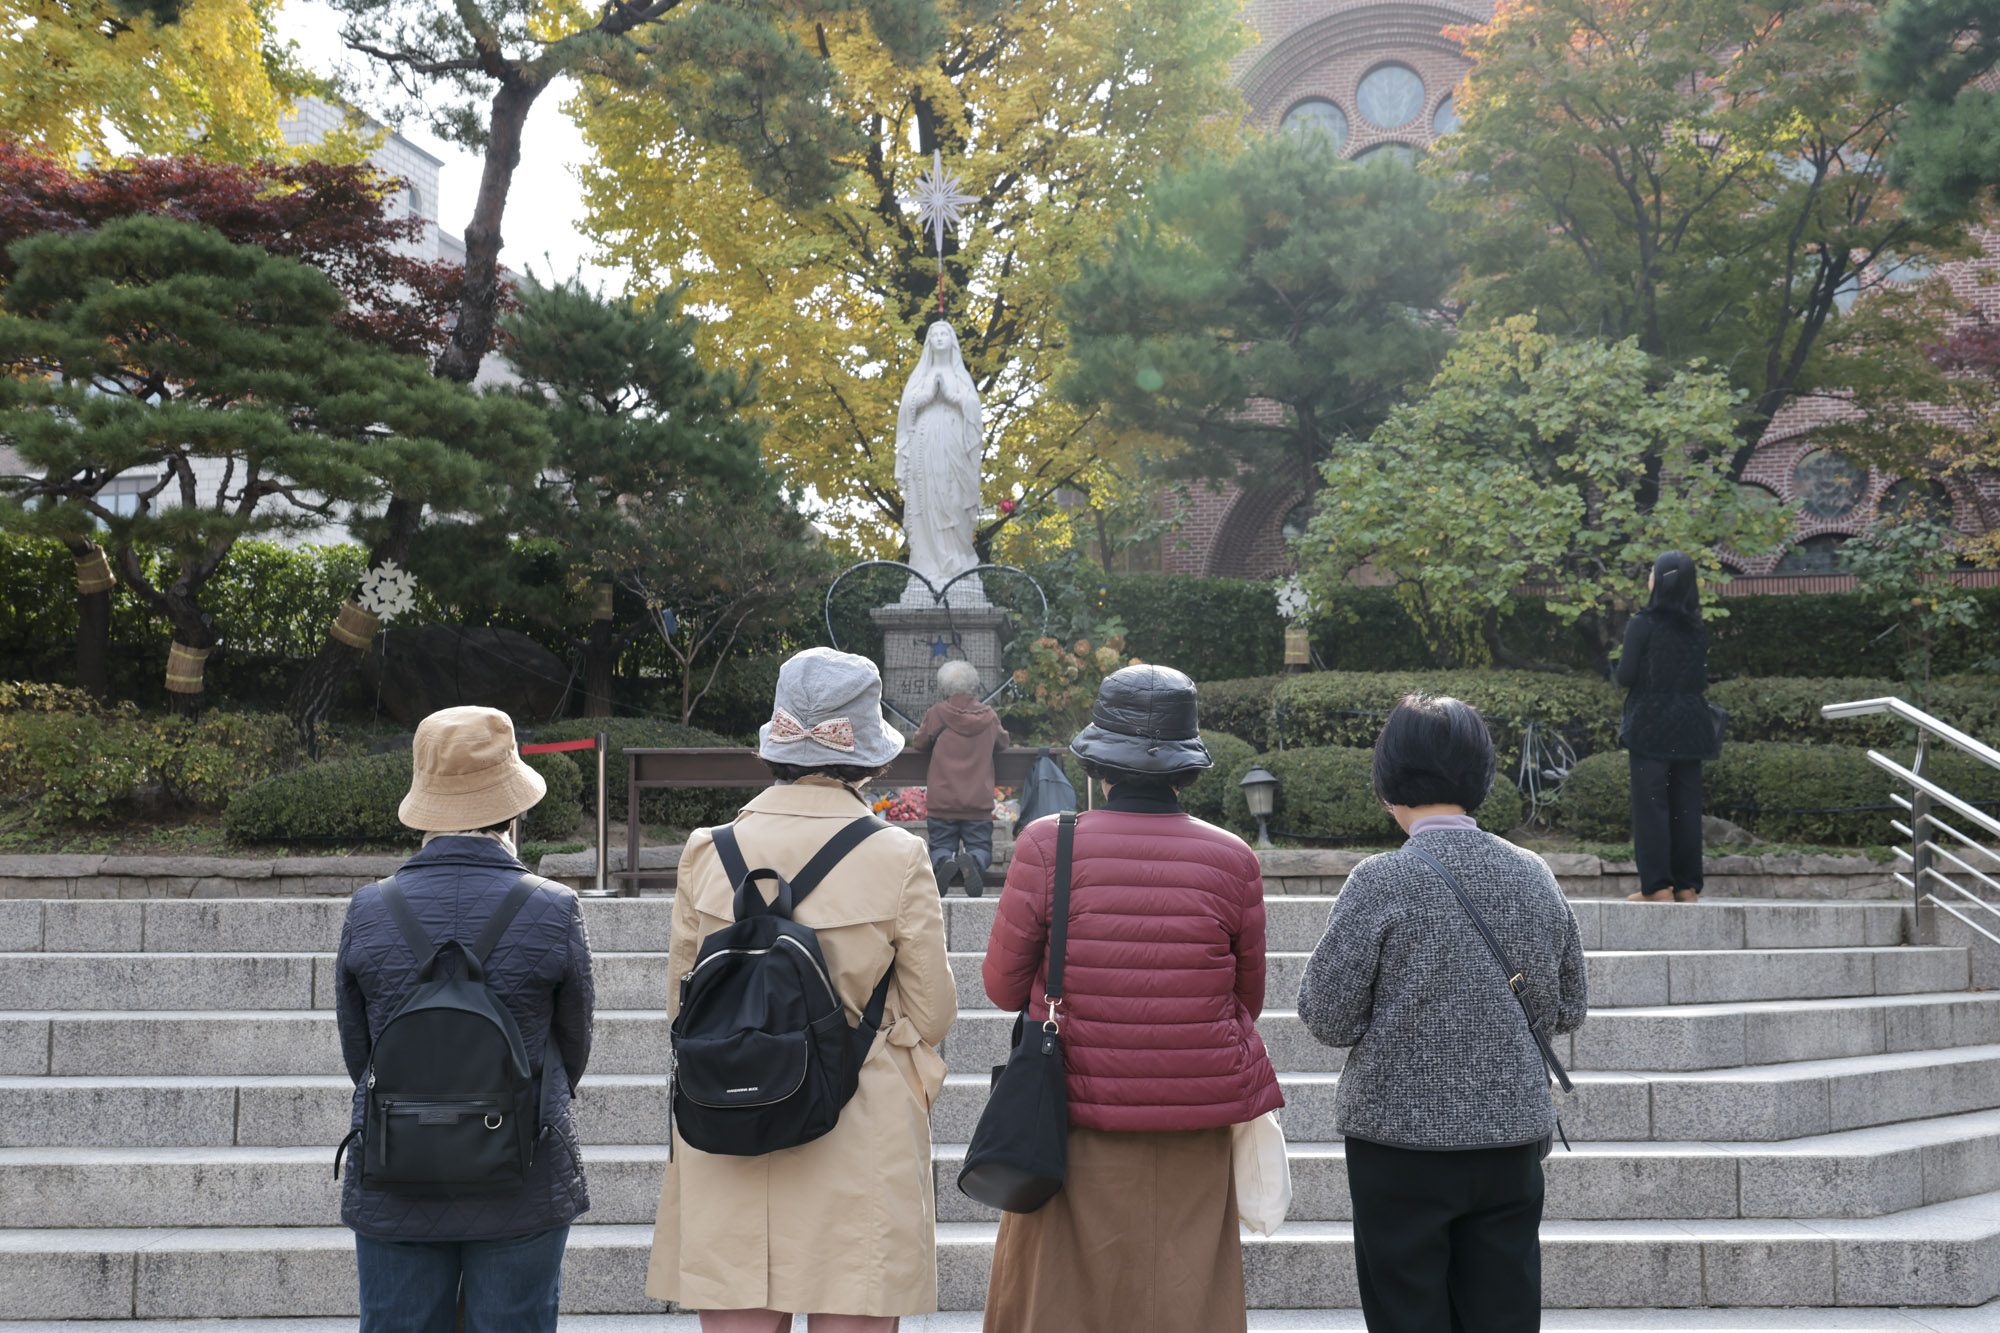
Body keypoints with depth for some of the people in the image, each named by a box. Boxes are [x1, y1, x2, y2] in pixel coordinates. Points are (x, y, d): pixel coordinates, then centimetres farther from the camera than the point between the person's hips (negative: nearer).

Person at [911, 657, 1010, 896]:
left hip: (941, 800, -1)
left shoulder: (937, 714, -3)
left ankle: (944, 861, -25)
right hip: (979, 802, 1)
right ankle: (972, 861, -28)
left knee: (940, 848, 12)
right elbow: (1003, 742, 22)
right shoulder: (989, 716, 3)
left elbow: (918, 744, 11)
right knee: (980, 848, 9)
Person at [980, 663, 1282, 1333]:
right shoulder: (1233, 861, -5)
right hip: (1196, 1127, 1)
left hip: (1077, 1123, -1)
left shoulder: (1046, 847, -10)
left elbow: (1004, 985, -1)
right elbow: (1248, 999, 7)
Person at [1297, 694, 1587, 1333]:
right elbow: (1567, 1011, 9)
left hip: (1402, 1140, -4)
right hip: (1512, 1137, 4)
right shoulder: (1533, 875, 0)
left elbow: (1327, 1018, -11)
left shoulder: (1381, 881, -14)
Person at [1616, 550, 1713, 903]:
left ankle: (1657, 886, -5)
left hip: (1651, 723, -5)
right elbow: (1703, 680, 12)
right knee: (1686, 804, 8)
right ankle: (1687, 885, 10)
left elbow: (1625, 677, -9)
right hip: (1690, 724, 5)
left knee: (1651, 803, -2)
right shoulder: (1697, 628, 7)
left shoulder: (1643, 625, -10)